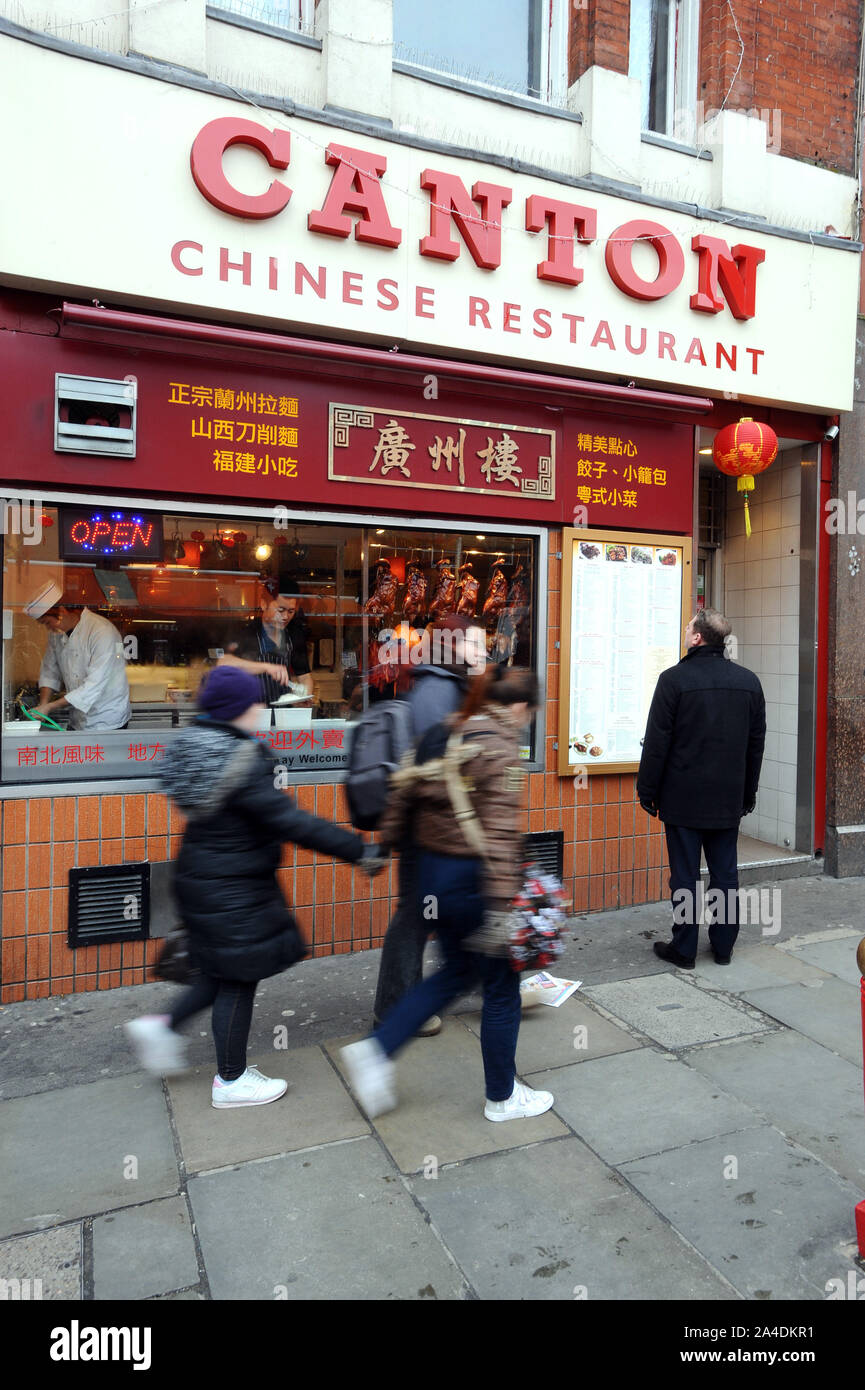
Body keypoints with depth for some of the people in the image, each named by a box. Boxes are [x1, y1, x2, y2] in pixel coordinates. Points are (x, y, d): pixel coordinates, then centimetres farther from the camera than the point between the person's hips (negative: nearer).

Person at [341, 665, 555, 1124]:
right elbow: (499, 831, -25)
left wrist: (384, 843, 20)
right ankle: (502, 1096, 30)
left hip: (431, 871, 8)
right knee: (500, 987, 12)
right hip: (471, 879, -8)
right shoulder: (500, 749, -17)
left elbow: (404, 791, 10)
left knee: (458, 971, 24)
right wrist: (501, 904, -26)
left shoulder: (442, 733, 5)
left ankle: (376, 1049, 20)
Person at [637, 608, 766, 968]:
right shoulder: (748, 681, 5)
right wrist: (748, 792, 19)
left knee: (685, 877, 3)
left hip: (683, 798, -4)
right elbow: (756, 743, 11)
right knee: (726, 874, 13)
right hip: (729, 800, 5)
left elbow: (657, 742, -11)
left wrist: (647, 790, -2)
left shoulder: (674, 679, -12)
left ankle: (683, 950, 12)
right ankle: (723, 947, 23)